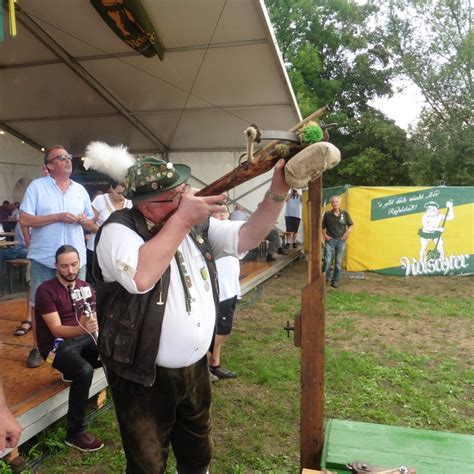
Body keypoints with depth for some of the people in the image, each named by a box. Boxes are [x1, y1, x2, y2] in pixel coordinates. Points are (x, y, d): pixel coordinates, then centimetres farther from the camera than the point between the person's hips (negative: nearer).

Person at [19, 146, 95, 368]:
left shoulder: (80, 190, 10)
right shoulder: (37, 186, -1)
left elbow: (91, 225, 14)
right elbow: (24, 220, -9)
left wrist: (85, 221, -9)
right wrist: (58, 217, -16)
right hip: (44, 259, -3)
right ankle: (38, 348, 21)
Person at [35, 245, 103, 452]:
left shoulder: (85, 287, 5)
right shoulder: (46, 290, -14)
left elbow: (95, 320, 4)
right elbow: (56, 330, -22)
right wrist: (83, 329, -40)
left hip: (82, 339, 6)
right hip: (56, 344, -6)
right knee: (84, 371, -34)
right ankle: (75, 433, -18)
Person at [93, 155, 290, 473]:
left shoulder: (198, 225, 1)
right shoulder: (119, 230, -19)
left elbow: (247, 237, -3)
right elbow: (141, 277, -38)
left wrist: (277, 193, -17)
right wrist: (182, 219, -31)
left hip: (195, 369, 6)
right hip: (144, 378, -6)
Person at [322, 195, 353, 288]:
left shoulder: (345, 214, 0)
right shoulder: (327, 214, -1)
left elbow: (350, 226, 8)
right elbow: (323, 227, 8)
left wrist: (346, 234, -6)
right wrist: (325, 235, -6)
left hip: (341, 241, 1)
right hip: (330, 240, -1)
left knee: (338, 263, 6)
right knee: (327, 262, -4)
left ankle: (335, 281, 18)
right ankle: (325, 279, 15)